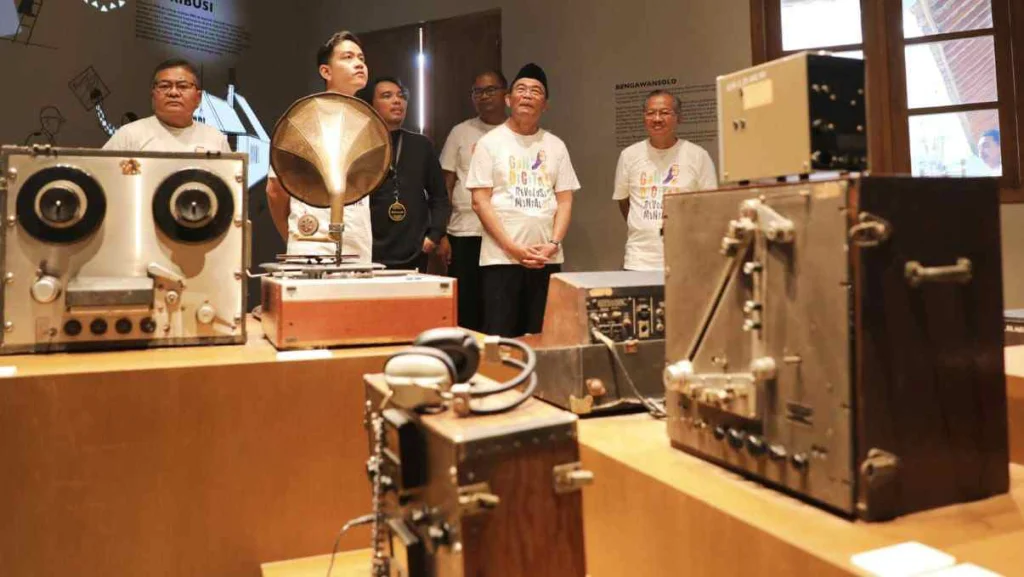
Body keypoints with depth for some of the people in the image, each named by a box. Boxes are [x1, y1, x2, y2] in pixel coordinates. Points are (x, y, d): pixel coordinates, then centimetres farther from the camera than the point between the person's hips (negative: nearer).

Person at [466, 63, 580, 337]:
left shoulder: (556, 146, 11)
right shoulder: (490, 142, 1)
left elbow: (565, 200, 9)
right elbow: (480, 201, -4)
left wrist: (553, 244, -8)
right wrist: (512, 248, -13)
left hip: (547, 260, 3)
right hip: (501, 258, -3)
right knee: (500, 338, -2)